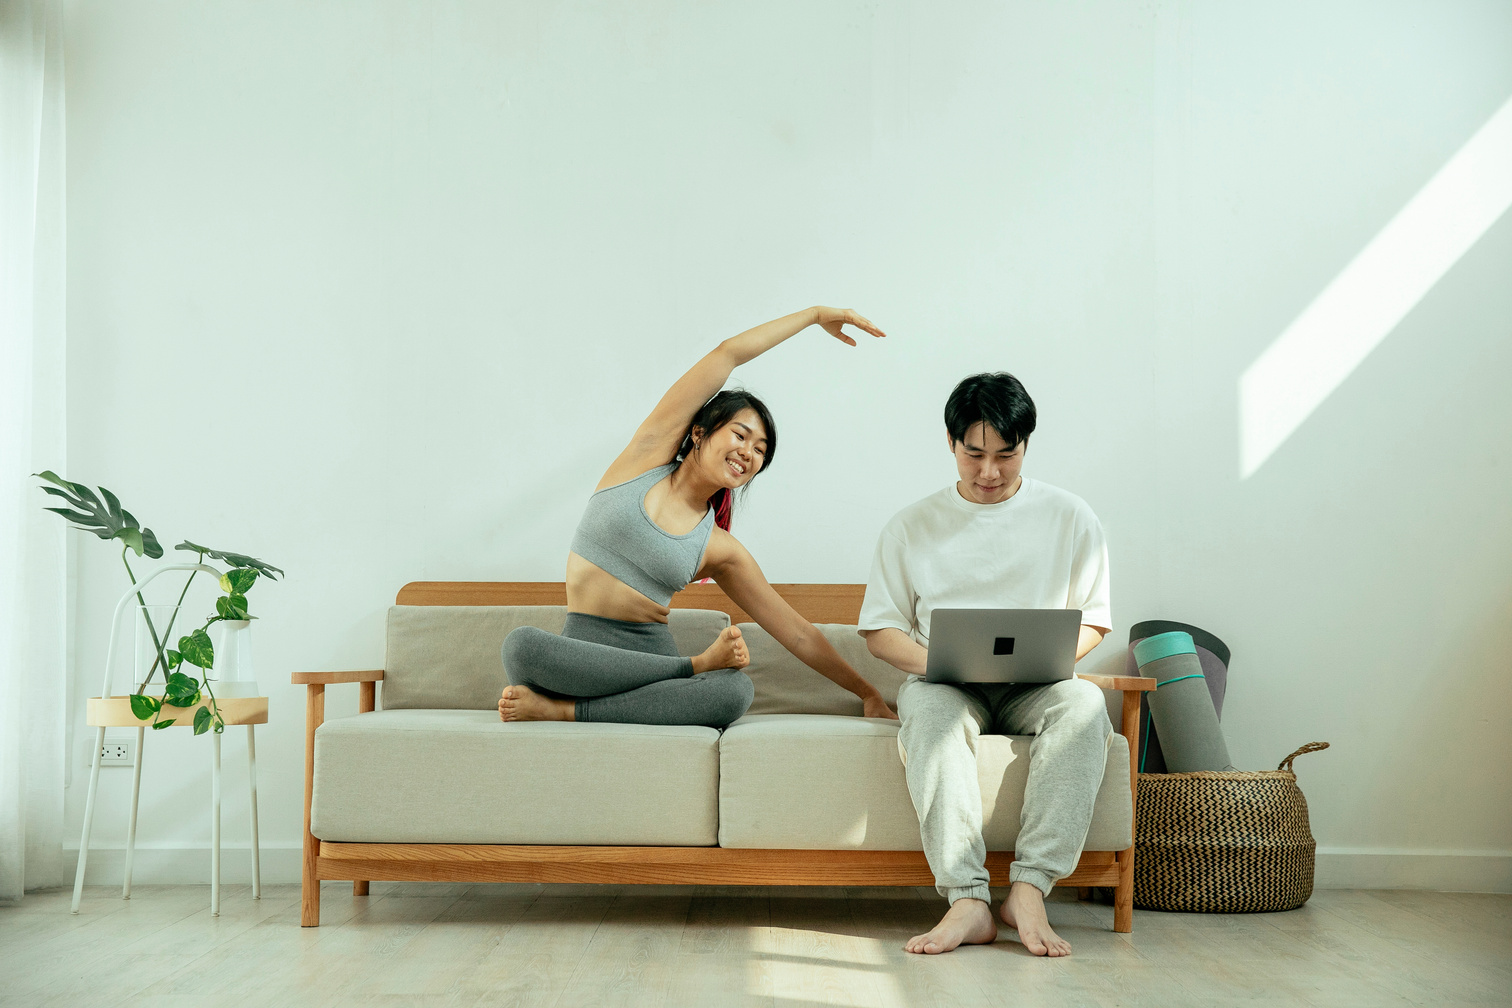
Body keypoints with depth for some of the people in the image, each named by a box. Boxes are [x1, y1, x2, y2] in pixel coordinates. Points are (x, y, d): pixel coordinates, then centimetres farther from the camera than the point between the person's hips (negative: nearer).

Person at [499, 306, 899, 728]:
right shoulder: (650, 454, 6)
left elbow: (798, 635, 13)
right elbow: (728, 354, 6)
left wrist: (867, 692, 10)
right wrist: (815, 314, 11)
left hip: (651, 653, 1)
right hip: (581, 651, 0)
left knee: (737, 690, -32)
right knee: (521, 644, -37)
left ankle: (560, 709, -26)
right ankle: (698, 663, -18)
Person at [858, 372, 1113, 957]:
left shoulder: (1069, 518, 10)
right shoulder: (912, 526, 10)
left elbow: (1092, 623, 11)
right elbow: (880, 630, 10)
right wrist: (935, 661, -12)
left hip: (1034, 689, 1)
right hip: (944, 684, 0)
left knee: (1085, 703, -35)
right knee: (929, 708, -37)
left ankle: (1029, 888, -37)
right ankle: (967, 898, -43)